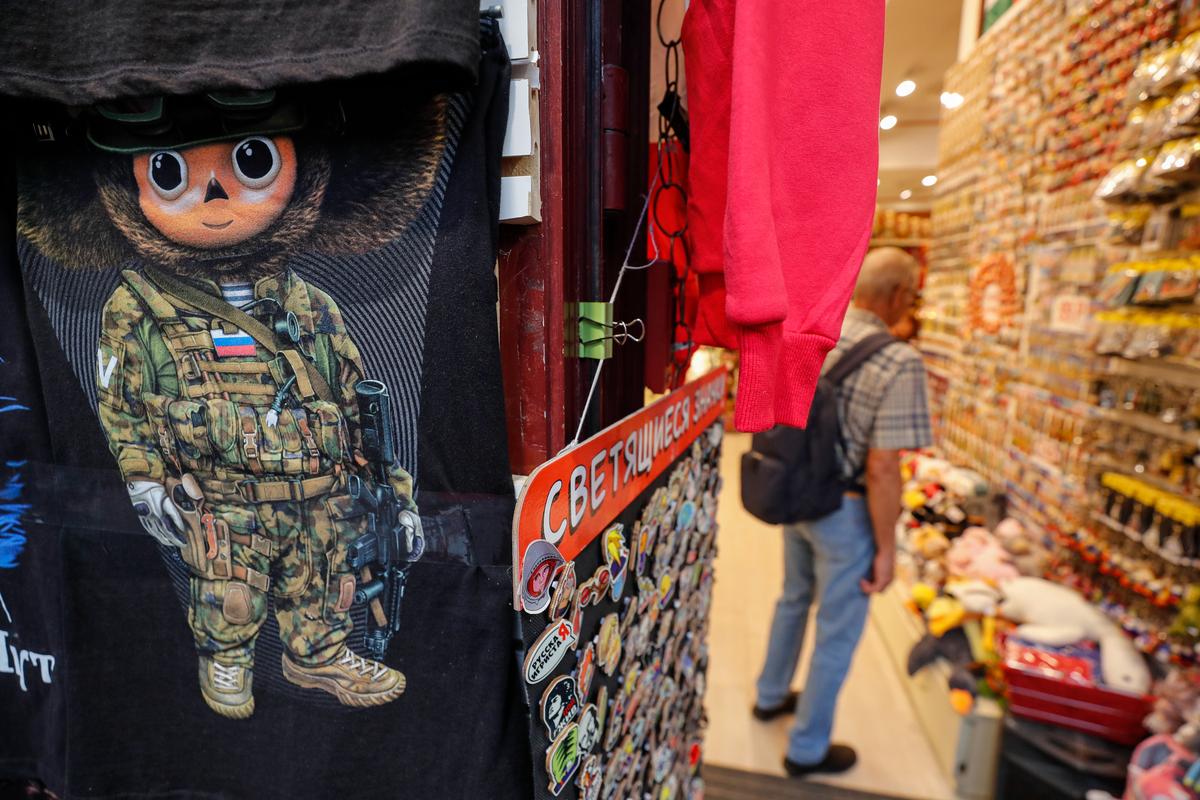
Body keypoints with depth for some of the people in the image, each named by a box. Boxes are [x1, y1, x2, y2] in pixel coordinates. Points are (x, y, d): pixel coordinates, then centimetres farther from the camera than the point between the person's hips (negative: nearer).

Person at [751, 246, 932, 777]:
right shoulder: (899, 363, -22)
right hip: (845, 511, -7)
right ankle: (807, 749, 33)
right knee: (837, 632, 13)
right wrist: (886, 549, -12)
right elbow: (881, 468, -24)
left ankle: (771, 695, 50)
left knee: (794, 599, 28)